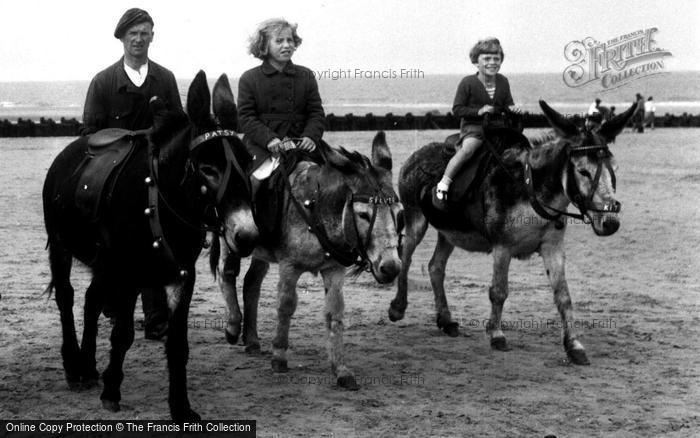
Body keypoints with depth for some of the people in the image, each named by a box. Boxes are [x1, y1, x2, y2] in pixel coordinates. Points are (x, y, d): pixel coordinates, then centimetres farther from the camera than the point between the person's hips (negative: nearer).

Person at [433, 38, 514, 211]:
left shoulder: (503, 82, 8)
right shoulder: (468, 83, -6)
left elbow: (508, 105, 20)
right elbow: (457, 109, -5)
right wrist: (479, 111, -18)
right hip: (473, 127, -6)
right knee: (467, 149, -34)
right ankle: (442, 187, -28)